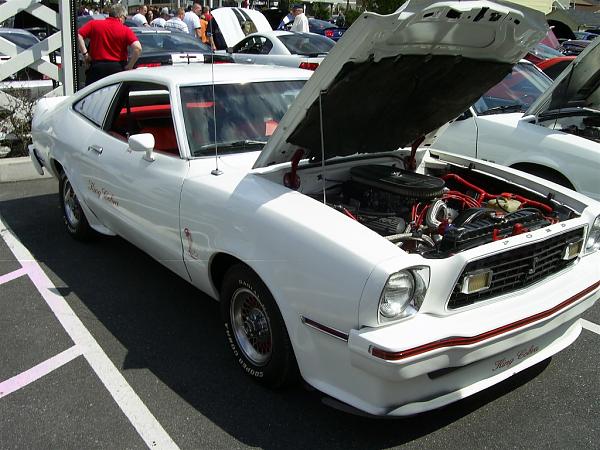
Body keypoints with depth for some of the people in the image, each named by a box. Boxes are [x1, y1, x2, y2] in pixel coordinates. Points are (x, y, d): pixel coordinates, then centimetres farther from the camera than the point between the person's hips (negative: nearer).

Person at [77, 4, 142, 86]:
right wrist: (129, 66, -6)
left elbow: (78, 35, -6)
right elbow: (138, 48, -14)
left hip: (96, 67, 1)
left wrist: (85, 53, -2)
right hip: (117, 68, -1)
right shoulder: (125, 30, -2)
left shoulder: (94, 24, 3)